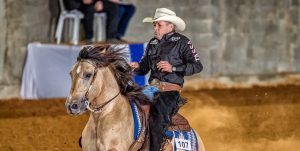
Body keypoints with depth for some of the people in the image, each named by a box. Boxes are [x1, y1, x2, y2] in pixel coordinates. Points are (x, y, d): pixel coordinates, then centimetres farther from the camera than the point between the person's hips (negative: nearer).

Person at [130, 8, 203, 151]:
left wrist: (173, 68, -16)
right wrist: (136, 67, -2)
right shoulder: (153, 43, 18)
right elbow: (144, 68, 22)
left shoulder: (182, 42, -1)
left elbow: (197, 66, -8)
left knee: (157, 121, -24)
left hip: (170, 91, -6)